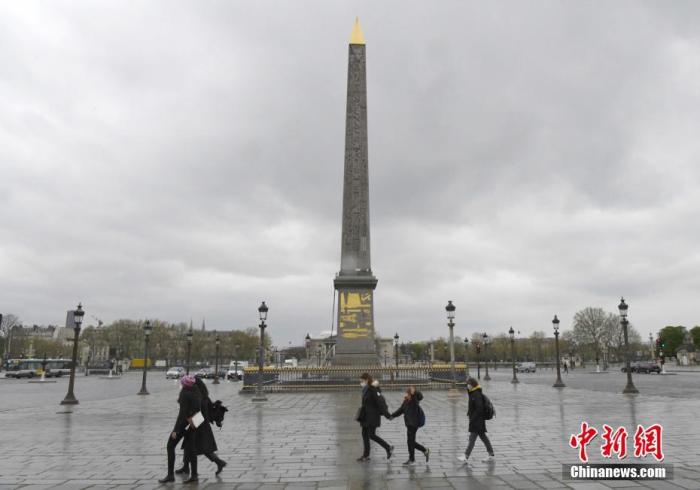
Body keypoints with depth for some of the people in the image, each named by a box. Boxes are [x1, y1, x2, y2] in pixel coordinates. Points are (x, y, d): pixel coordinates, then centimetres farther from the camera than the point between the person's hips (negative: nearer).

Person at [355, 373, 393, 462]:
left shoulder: (373, 390, -19)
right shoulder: (365, 389, 8)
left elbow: (380, 402, -21)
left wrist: (386, 414, -22)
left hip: (373, 417, -9)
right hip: (366, 417, 9)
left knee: (371, 435, -6)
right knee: (364, 434, 10)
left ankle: (388, 448, 9)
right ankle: (366, 455, 20)